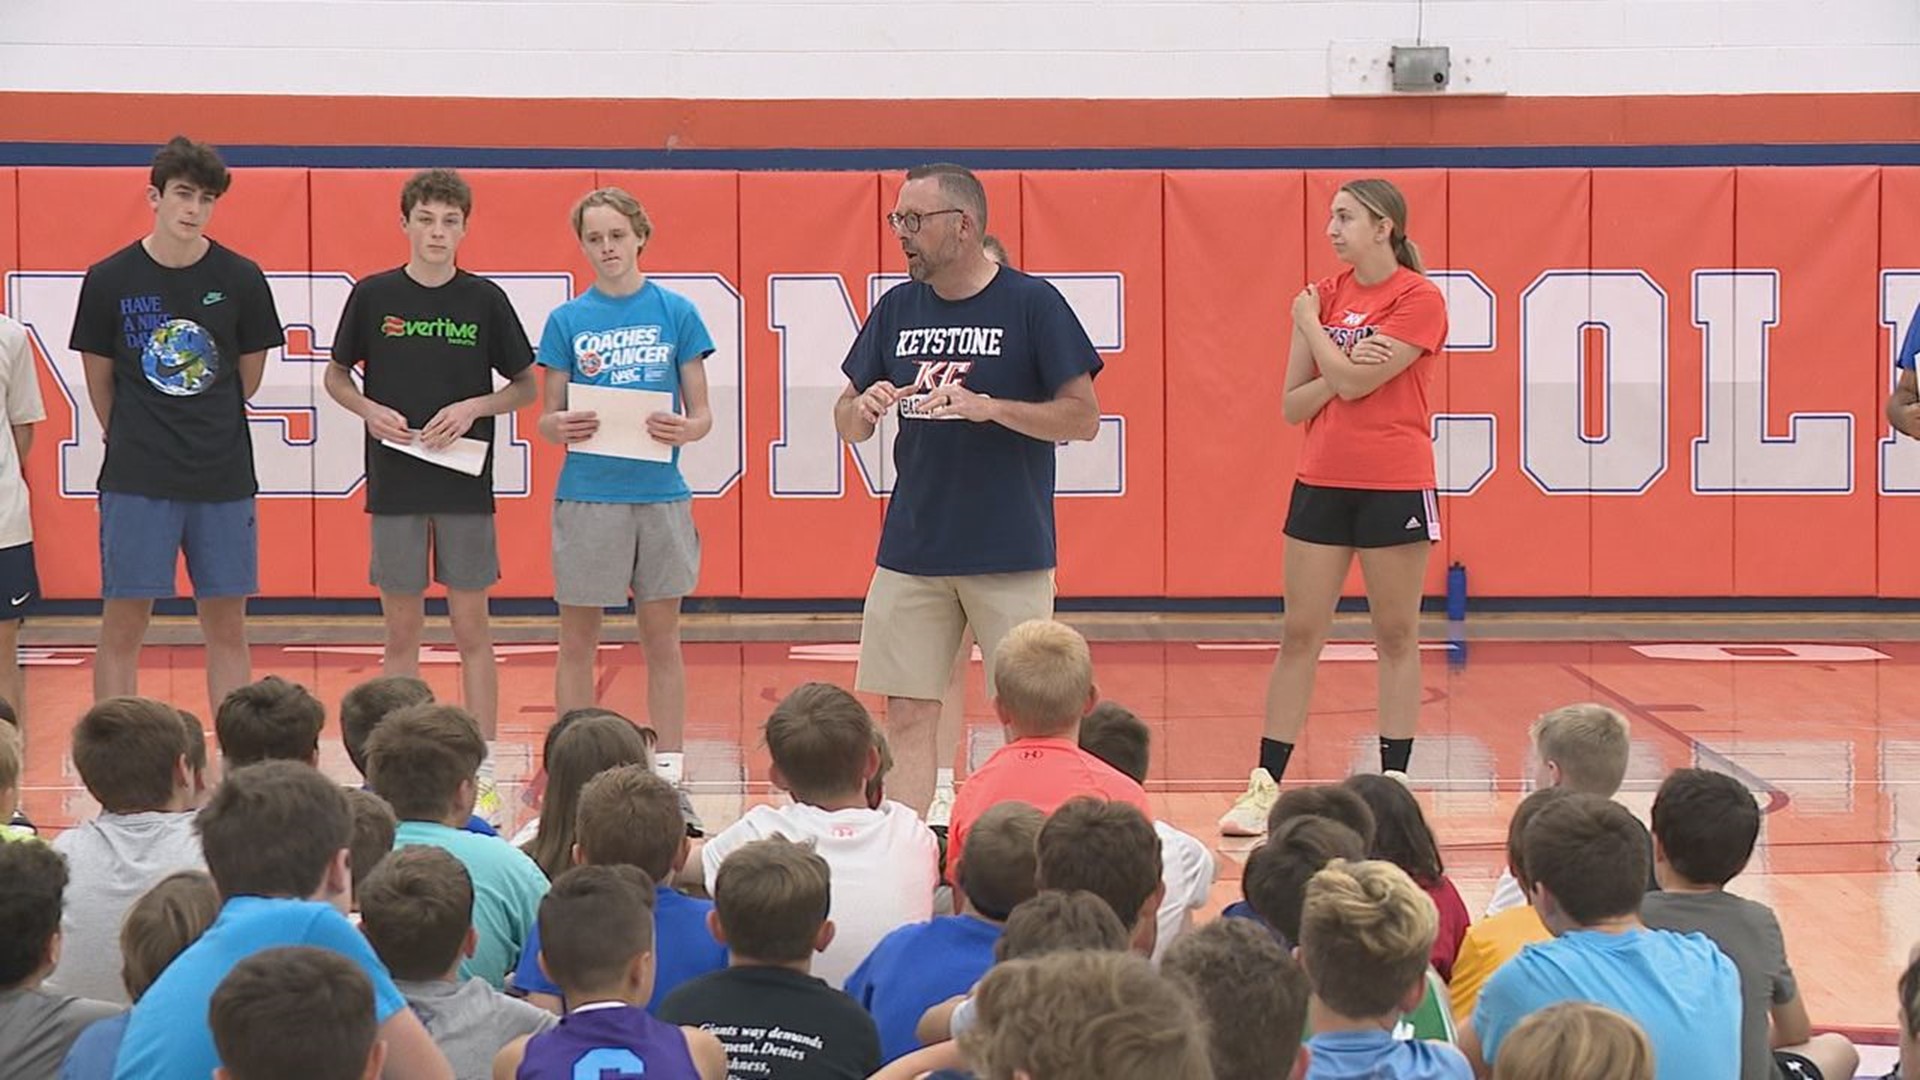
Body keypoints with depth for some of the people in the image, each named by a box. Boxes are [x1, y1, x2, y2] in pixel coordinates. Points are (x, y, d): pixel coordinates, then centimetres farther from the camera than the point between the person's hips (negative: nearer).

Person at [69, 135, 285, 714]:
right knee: (123, 624, 0)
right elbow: (99, 381, 8)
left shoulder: (240, 279, -1)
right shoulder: (110, 280, -3)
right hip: (136, 479, -1)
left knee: (227, 626, 7)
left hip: (224, 476, 1)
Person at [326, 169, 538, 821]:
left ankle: (483, 773, 6)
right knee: (401, 630, 6)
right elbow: (336, 377, 10)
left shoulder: (485, 300, 0)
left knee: (471, 628, 2)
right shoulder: (373, 296, 1)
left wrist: (472, 408, -10)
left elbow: (525, 387, 6)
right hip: (393, 485, 1)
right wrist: (371, 411, -8)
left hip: (465, 485, 0)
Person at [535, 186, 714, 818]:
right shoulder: (566, 320, 3)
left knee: (662, 640, 6)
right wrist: (561, 426, -17)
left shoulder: (675, 312, 3)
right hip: (587, 496, 0)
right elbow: (546, 418, 5)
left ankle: (670, 774, 12)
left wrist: (686, 429, -18)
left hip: (660, 493, 0)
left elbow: (703, 412, 4)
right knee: (578, 641, 4)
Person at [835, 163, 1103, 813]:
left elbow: (1083, 418, -8)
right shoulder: (896, 309, 9)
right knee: (908, 716, 3)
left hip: (1011, 555, -4)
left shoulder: (1032, 303, -5)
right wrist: (864, 407, -10)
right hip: (910, 551, 4)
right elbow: (847, 427, 14)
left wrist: (990, 407, -21)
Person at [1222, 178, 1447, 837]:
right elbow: (1293, 406, 7)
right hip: (1321, 481, 5)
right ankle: (1265, 786, 5)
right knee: (1299, 633, 4)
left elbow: (1355, 383, -17)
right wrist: (1343, 368, -11)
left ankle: (1394, 783, 9)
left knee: (1396, 634, 3)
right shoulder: (1323, 297, 9)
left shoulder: (1419, 299, -8)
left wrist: (1310, 323, -2)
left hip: (1395, 485, -5)